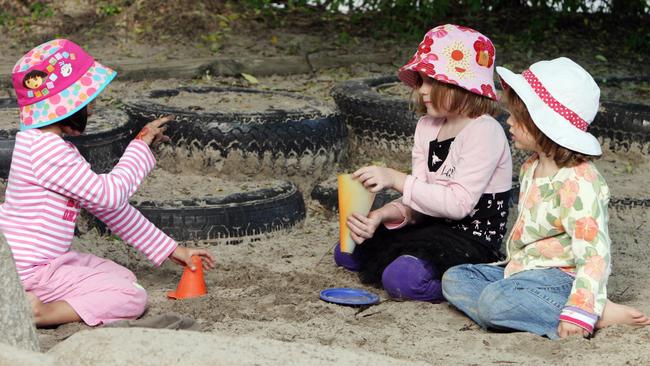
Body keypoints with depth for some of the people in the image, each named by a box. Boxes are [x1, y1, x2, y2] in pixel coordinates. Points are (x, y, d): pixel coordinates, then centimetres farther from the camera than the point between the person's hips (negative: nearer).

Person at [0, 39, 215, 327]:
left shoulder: (53, 146, 14)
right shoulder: (47, 149, -21)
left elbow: (106, 206, 16)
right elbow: (109, 194, -22)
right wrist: (142, 144, -9)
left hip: (49, 260, 11)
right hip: (31, 272, -10)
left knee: (124, 277, 20)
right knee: (132, 298, -11)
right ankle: (38, 312, -20)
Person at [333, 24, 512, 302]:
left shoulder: (484, 132, -17)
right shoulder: (427, 126, 8)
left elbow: (459, 203, -24)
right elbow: (417, 202, 3)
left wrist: (396, 180, -24)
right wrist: (380, 216, -17)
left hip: (473, 240, -8)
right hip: (434, 228, 8)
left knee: (403, 278, -31)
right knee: (346, 252, 6)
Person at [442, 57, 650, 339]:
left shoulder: (579, 183, -20)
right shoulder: (531, 168, 11)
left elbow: (594, 253, -26)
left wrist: (579, 313, -33)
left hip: (558, 277, -10)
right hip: (521, 268, 10)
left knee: (495, 300, -34)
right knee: (454, 279, 4)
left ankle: (600, 314, -26)